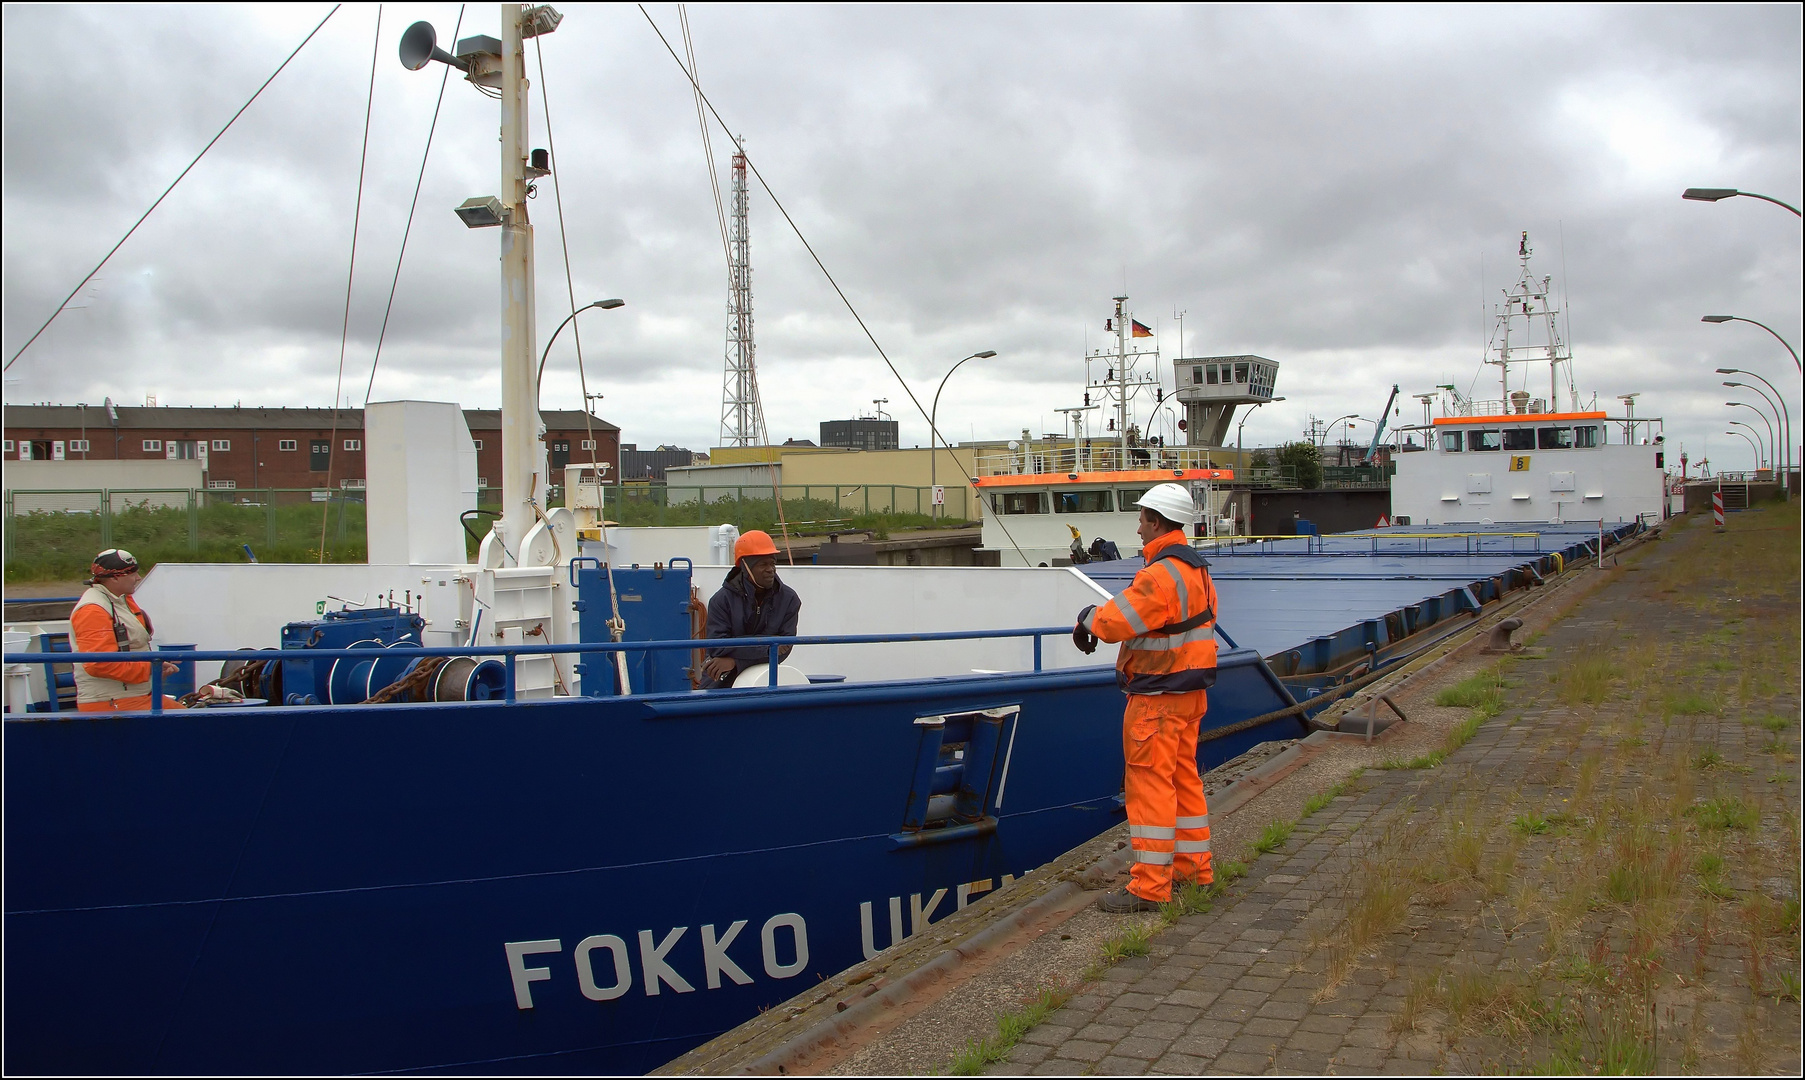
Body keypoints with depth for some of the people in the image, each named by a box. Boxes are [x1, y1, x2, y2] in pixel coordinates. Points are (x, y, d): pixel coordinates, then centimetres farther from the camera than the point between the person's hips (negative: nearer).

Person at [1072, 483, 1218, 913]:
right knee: (1183, 777, 18)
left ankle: (1150, 885, -1)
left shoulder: (1160, 575, -21)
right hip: (1191, 690, 10)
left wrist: (1088, 618, -2)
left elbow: (1115, 621, -22)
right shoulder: (1197, 570, 12)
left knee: (1149, 782, -5)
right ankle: (1193, 866, 28)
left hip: (1159, 696, -10)